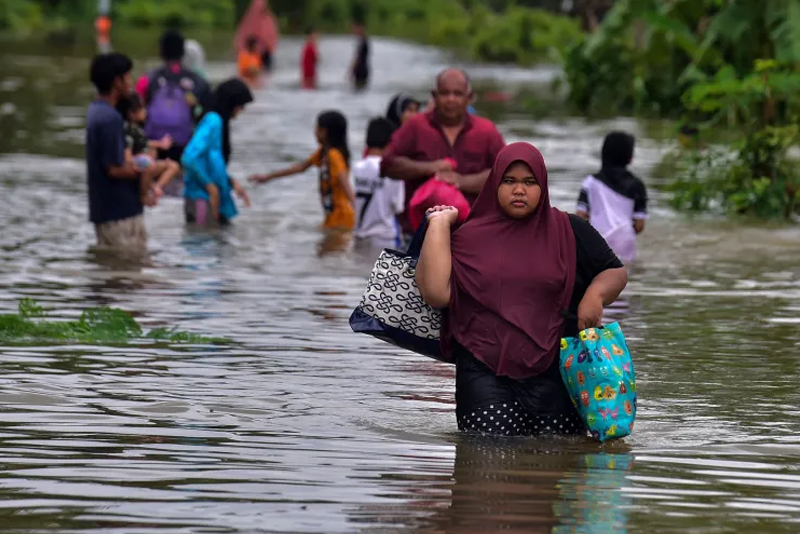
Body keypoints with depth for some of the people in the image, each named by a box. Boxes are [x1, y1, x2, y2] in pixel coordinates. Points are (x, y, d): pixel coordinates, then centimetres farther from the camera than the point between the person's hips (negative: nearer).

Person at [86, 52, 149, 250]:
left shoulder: (96, 111, 9)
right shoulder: (110, 119, -21)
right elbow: (115, 169, -21)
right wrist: (144, 172, -7)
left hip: (103, 208, 9)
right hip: (121, 210, -9)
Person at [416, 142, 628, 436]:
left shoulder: (570, 232, 10)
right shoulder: (471, 236, 8)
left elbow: (616, 272, 16)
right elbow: (437, 293, -4)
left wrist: (595, 294, -7)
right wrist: (439, 225, 1)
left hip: (554, 372, 0)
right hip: (484, 374, 0)